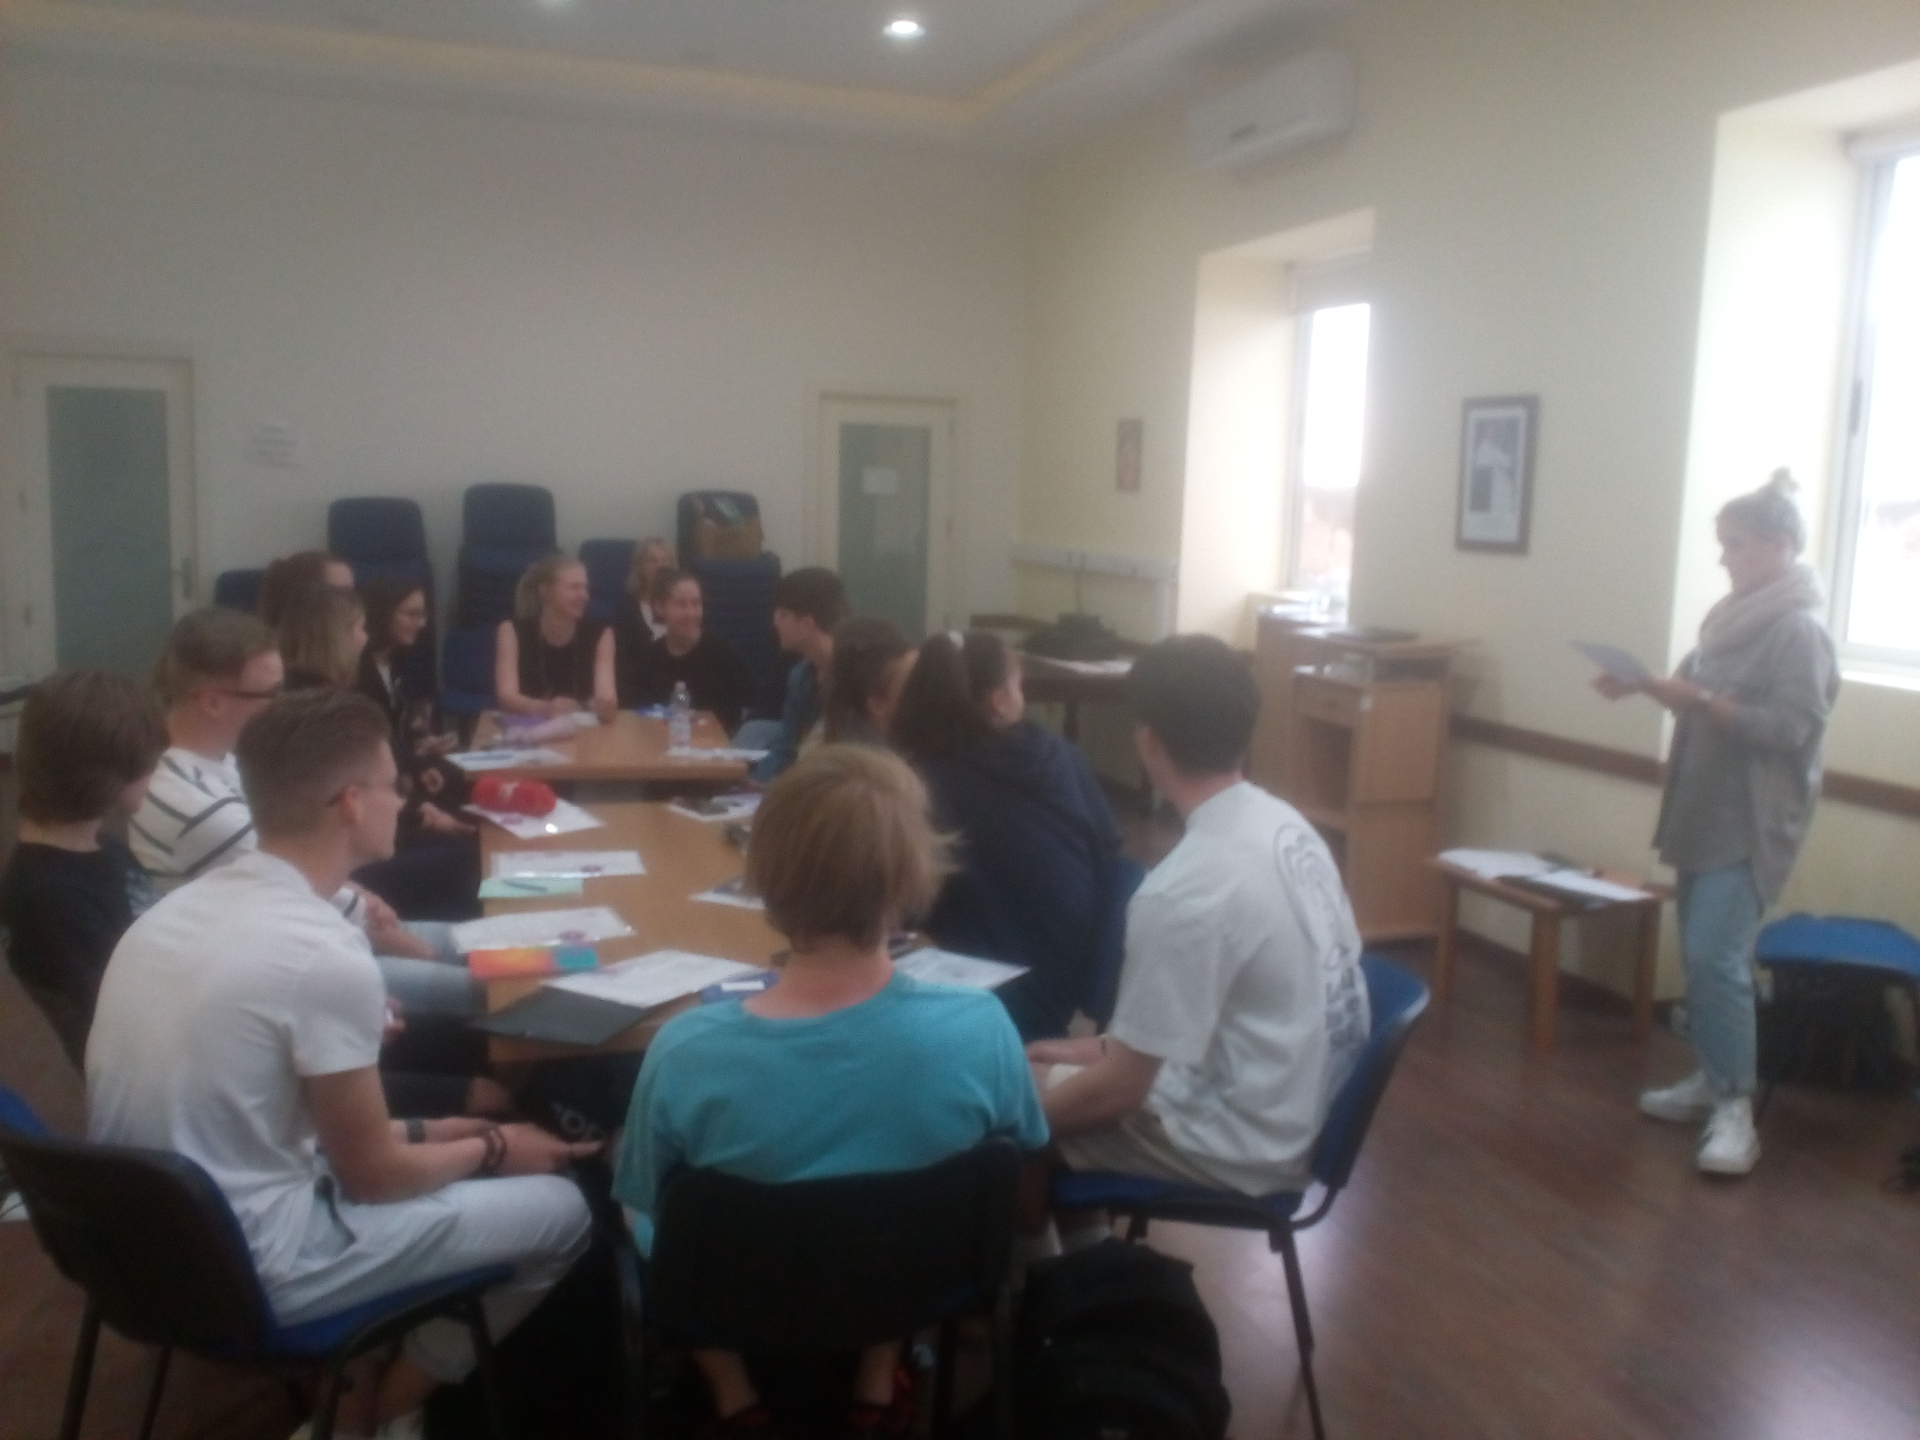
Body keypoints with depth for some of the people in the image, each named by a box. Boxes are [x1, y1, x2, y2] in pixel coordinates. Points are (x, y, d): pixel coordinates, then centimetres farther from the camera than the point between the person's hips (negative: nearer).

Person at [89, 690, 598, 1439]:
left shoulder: (178, 907, 2)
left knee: (424, 1154, 25)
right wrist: (489, 1150, 4)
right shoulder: (325, 953, -24)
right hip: (245, 1270, -8)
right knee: (560, 1208, 1)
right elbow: (370, 1175, -13)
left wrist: (417, 1131, 12)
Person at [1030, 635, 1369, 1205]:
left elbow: (1121, 1089, -19)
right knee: (1057, 1078, 20)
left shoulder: (1183, 891, -29)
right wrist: (1105, 1045, 12)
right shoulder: (1288, 825, -2)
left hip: (1246, 1147, -8)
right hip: (1315, 1108, 8)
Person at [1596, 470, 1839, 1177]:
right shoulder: (1734, 614, 11)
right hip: (1706, 808, 9)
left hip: (1754, 821, -9)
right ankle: (1712, 1079, 26)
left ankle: (1735, 1107, -6)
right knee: (1700, 953, 13)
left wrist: (1701, 701, -25)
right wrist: (1644, 686, 3)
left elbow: (1790, 728, -20)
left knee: (1716, 956, -14)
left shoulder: (1801, 629, -14)